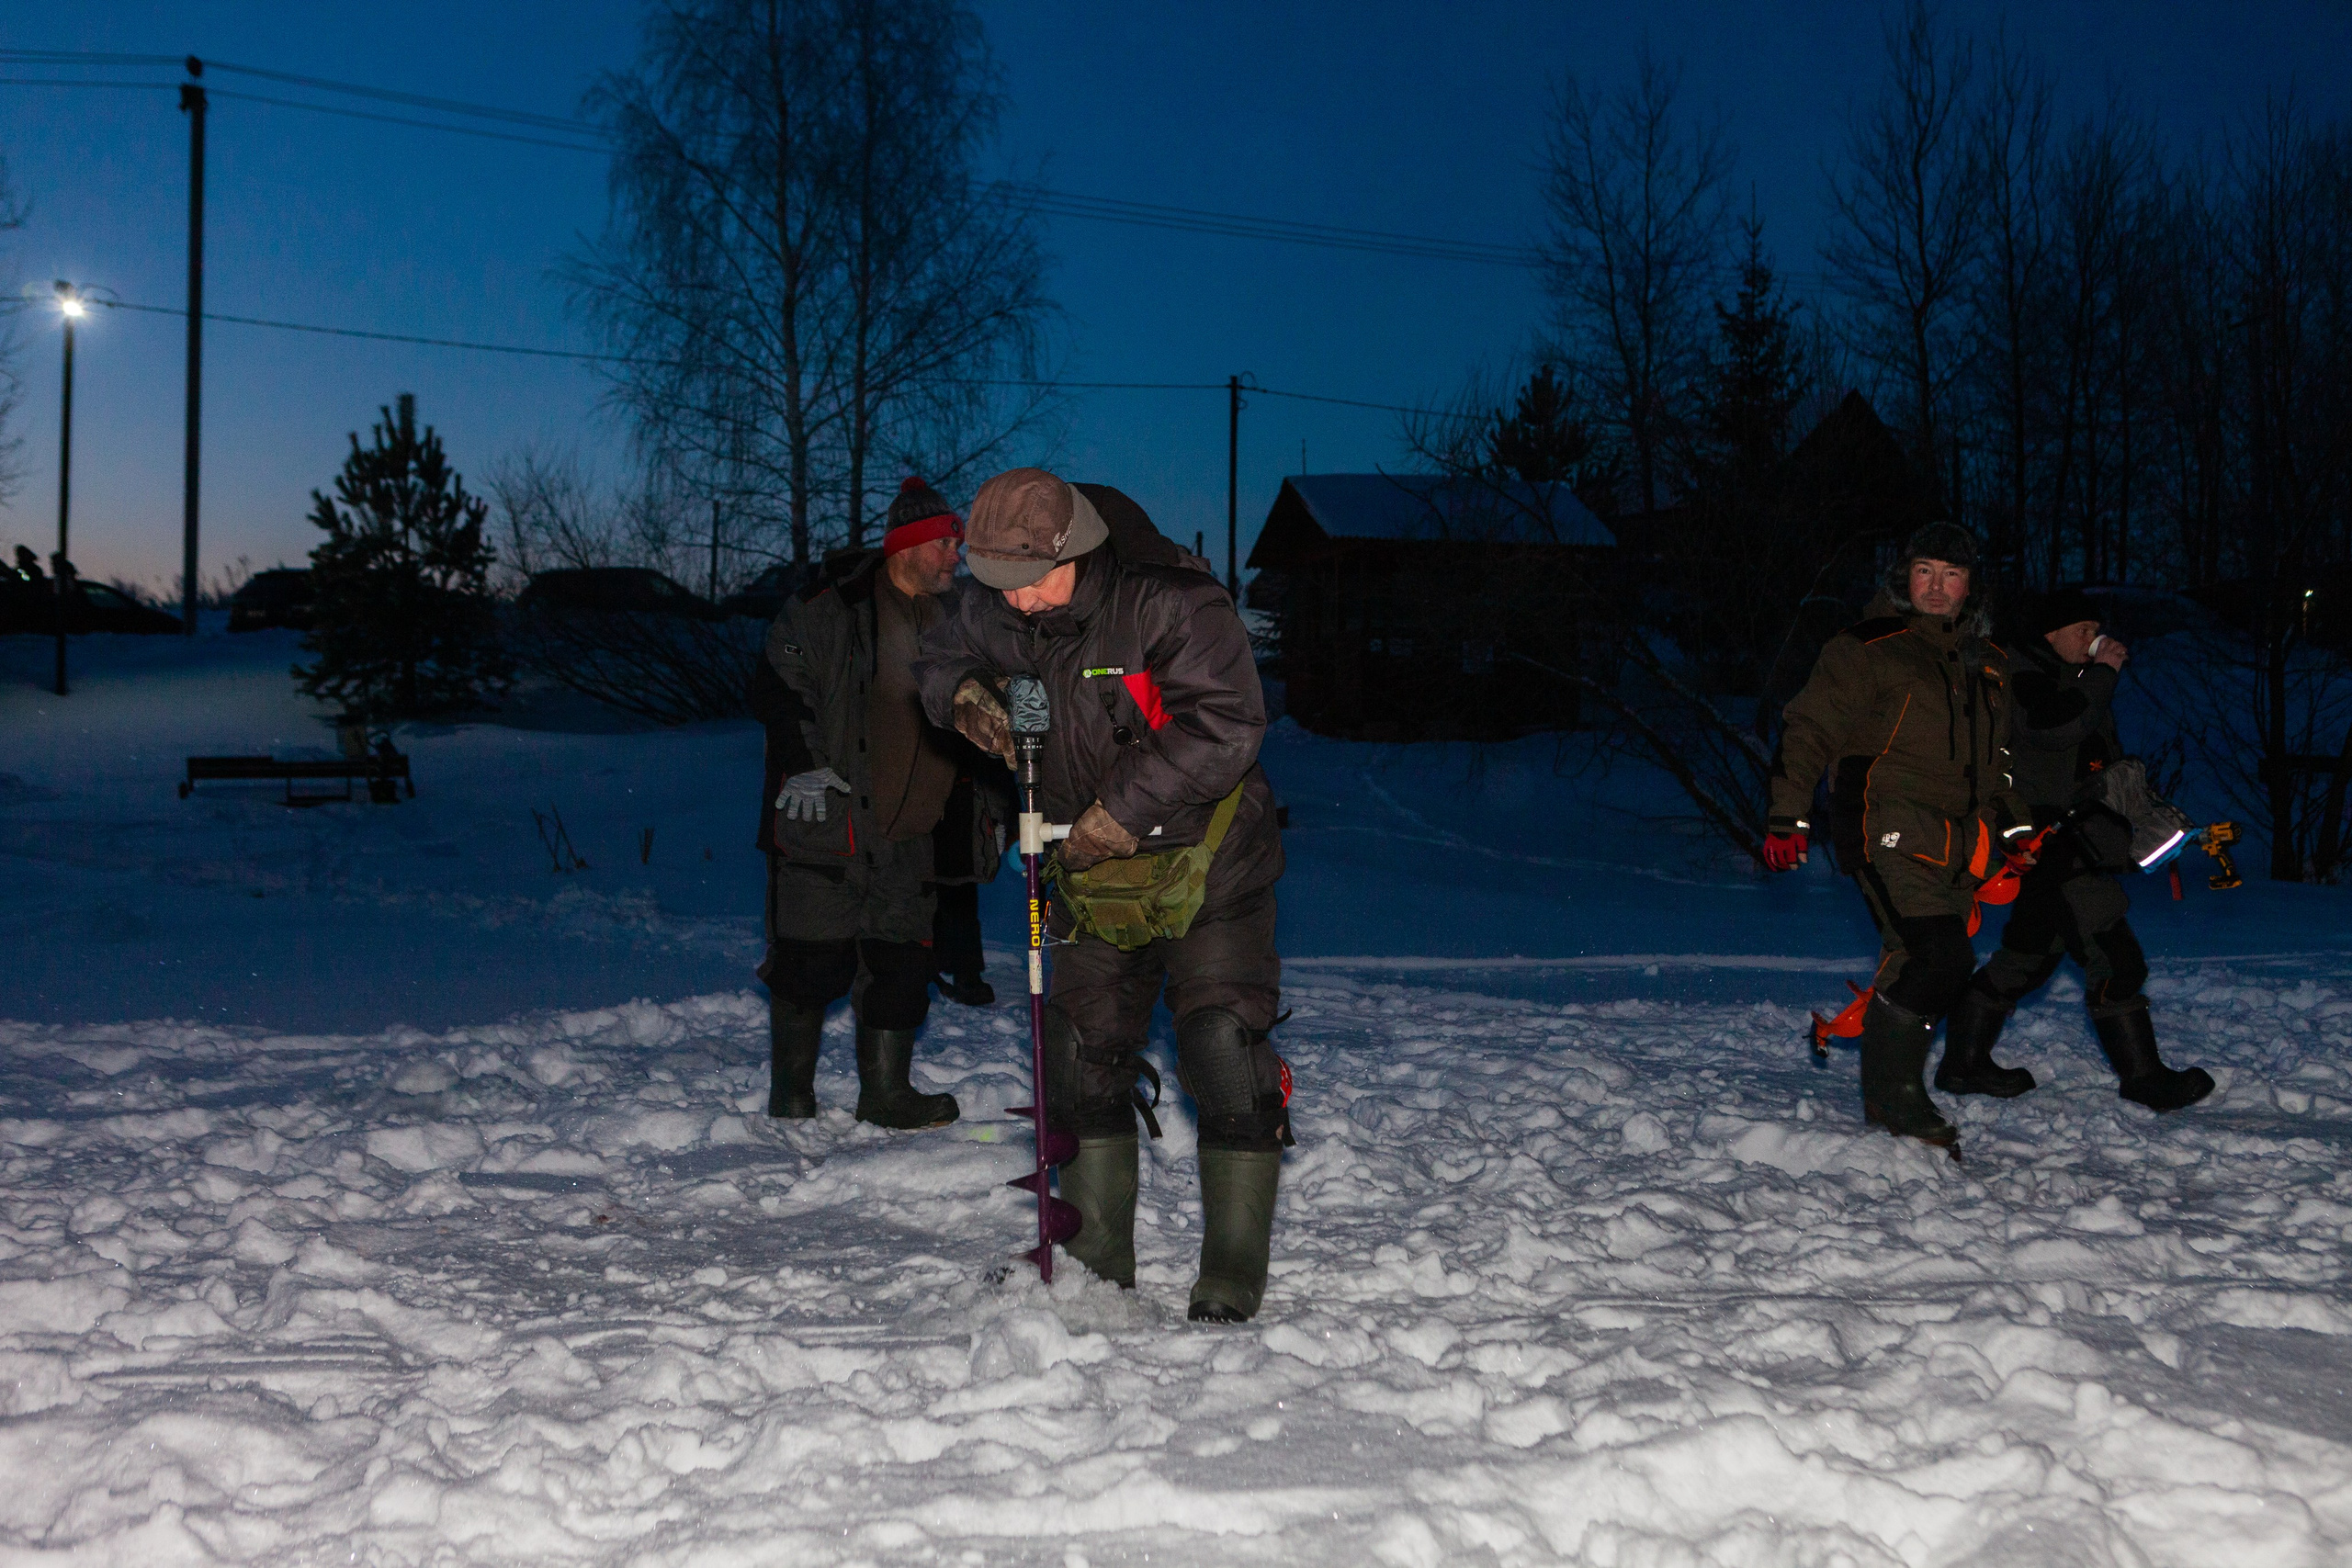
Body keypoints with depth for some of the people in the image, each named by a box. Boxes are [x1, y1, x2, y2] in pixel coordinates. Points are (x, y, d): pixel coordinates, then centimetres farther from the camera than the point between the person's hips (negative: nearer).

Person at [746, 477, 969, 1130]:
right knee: (811, 959, -1)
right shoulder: (828, 606, -9)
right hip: (825, 813, -6)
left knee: (902, 960, 6)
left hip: (910, 831, 6)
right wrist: (801, 764, -18)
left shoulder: (954, 616, 12)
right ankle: (792, 1095, 13)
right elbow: (776, 686, -9)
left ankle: (886, 1093, 17)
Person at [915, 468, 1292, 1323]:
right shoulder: (1002, 616, -3)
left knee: (1225, 1055, -9)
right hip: (1095, 877, 6)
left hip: (1206, 867, -6)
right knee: (1083, 1057, 7)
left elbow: (1223, 727, -28)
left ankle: (1234, 1275, 1)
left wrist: (1120, 813, -28)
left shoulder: (1173, 603, -22)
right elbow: (943, 656, 16)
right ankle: (1096, 1257, 20)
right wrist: (964, 695, -9)